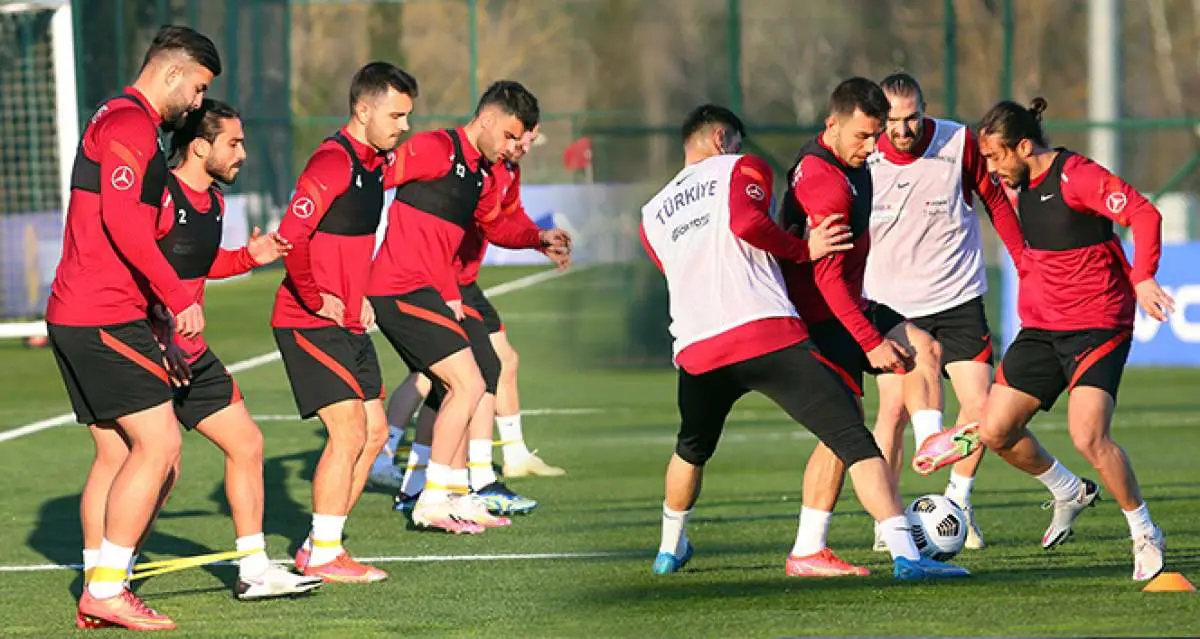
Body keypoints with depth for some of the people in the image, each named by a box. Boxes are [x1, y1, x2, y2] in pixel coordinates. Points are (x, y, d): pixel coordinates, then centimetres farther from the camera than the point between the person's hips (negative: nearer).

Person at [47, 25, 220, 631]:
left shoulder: (116, 121, 21)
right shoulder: (131, 124, -12)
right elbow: (122, 221, -23)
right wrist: (178, 298, -21)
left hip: (76, 315, 11)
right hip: (105, 318, -11)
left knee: (115, 454, 11)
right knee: (158, 445, -11)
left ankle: (97, 594, 11)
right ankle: (106, 590, -11)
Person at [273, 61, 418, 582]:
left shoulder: (376, 162, 12)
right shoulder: (332, 163, -18)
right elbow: (291, 237, -27)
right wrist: (317, 299, -20)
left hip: (349, 323, 10)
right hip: (311, 324, -10)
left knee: (374, 432, 9)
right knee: (349, 431, -13)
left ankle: (319, 547, 17)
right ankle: (324, 556, -7)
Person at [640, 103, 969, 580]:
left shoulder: (651, 217, 25)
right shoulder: (741, 168, 11)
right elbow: (746, 222, -10)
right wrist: (804, 250, 2)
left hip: (695, 354, 5)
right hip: (767, 334, -5)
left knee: (692, 450, 34)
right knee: (854, 440, -7)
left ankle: (670, 550, 46)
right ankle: (905, 553, -21)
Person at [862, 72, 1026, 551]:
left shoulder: (960, 143, -8)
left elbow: (995, 200, 6)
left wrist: (1026, 259, 4)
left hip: (957, 299, 0)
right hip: (892, 304, 0)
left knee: (979, 405, -8)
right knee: (894, 408, -9)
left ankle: (959, 501, 15)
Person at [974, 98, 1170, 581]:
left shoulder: (1076, 176, -17)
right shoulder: (1021, 184, 8)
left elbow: (1144, 215, -24)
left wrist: (1142, 278, -35)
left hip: (1097, 325, -8)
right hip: (1040, 327, 8)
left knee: (1088, 436, -22)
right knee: (995, 432, 1)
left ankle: (1145, 534, -2)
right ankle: (1070, 493, 27)